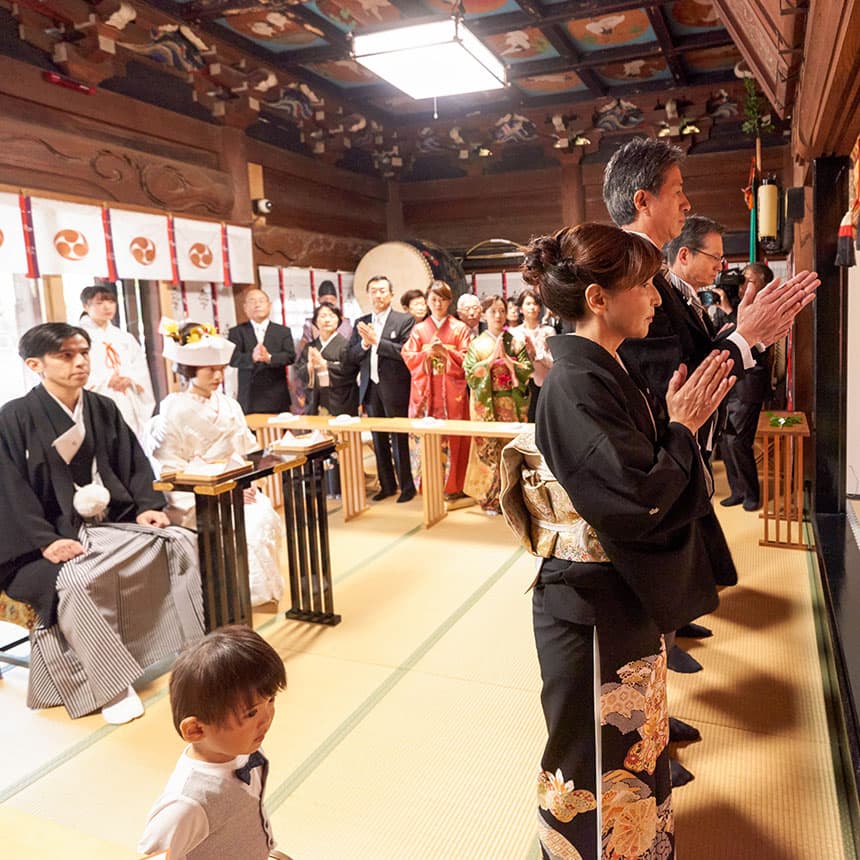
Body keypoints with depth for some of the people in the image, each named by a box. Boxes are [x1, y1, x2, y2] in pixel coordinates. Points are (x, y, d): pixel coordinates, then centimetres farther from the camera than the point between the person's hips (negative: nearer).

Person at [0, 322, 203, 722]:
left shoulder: (103, 409, 9)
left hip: (112, 524, 5)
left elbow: (134, 464, 12)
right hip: (54, 537, -5)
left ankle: (197, 647, -4)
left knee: (181, 542, -15)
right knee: (76, 579, -36)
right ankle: (110, 685, -22)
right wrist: (46, 541, -22)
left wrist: (146, 506, -5)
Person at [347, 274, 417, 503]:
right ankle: (387, 485, 23)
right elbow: (352, 358, 8)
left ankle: (407, 486, 12)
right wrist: (364, 343, -11)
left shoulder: (405, 320, -3)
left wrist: (376, 340, -17)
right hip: (370, 388, 5)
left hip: (394, 388, -5)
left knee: (399, 439, 0)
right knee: (379, 440, 12)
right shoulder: (360, 323, 12)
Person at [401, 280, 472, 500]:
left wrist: (445, 351, -13)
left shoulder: (459, 328, 8)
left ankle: (454, 486, 7)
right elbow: (408, 357, 5)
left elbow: (466, 359, 1)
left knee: (455, 438, -2)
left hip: (453, 390, -1)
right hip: (427, 390, 1)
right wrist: (427, 353, -11)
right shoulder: (419, 329, 12)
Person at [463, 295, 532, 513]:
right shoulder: (476, 344, 7)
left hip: (512, 405, 1)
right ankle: (490, 499, 7)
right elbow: (470, 373, -4)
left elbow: (527, 370, -2)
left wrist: (506, 358, -11)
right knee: (488, 447, -1)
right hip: (486, 405, 0)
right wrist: (493, 358, -9)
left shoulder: (516, 343, 7)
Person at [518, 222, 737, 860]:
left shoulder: (608, 369, 5)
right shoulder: (577, 383, -24)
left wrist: (681, 420, -3)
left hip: (629, 594, 9)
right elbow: (640, 501, -26)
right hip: (594, 605, -9)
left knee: (633, 742, 26)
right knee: (600, 756, 12)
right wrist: (683, 427, -14)